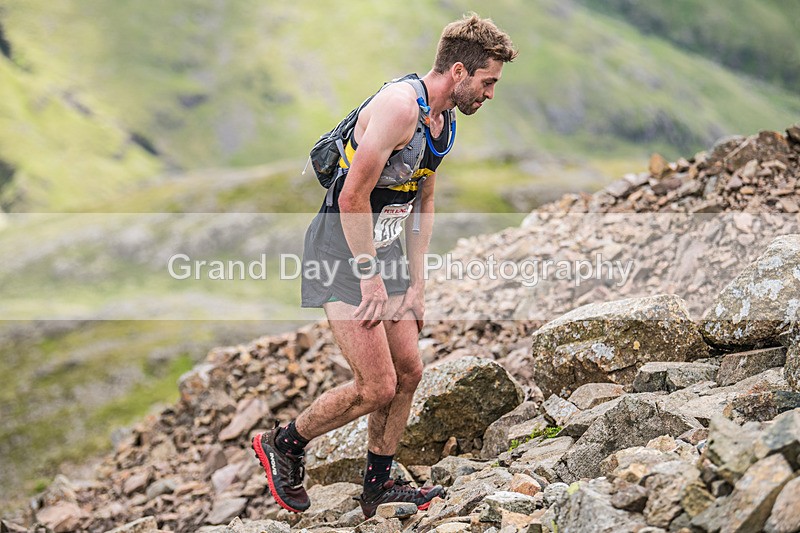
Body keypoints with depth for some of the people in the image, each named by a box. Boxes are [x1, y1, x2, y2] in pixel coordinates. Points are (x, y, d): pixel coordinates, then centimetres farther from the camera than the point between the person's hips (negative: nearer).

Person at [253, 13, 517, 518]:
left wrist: (416, 284, 12)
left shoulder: (443, 122, 8)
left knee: (409, 371, 9)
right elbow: (353, 198, -24)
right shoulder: (400, 105, -23)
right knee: (377, 387, -10)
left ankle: (378, 484, 25)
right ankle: (283, 445, 11)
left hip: (382, 251, 9)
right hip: (342, 253, -9)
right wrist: (370, 279, -18)